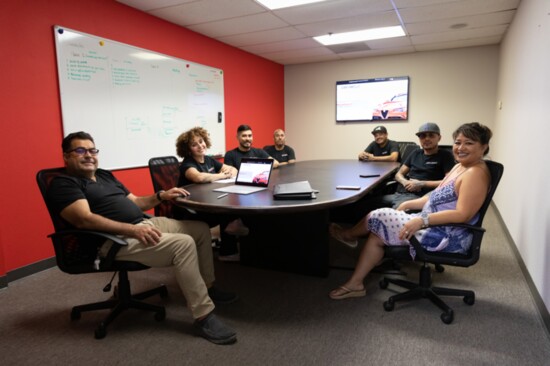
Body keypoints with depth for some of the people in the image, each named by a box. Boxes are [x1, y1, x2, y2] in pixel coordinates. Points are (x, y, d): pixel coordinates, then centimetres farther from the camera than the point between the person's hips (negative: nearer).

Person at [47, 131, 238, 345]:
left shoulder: (105, 175, 22)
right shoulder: (64, 184, -4)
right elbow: (84, 219, -19)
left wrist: (161, 196, 8)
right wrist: (132, 230, -27)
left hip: (145, 223, 9)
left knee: (201, 229, 7)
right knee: (184, 243, -29)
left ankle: (206, 288, 19)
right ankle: (204, 317, -22)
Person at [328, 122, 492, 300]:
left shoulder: (476, 173, -18)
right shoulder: (460, 167, 13)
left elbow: (462, 215, -27)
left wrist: (422, 220, -32)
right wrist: (409, 204, 8)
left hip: (448, 237, -10)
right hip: (436, 227, 10)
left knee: (378, 217, -7)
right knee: (377, 234, 3)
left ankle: (350, 234, 25)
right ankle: (355, 283, 10)